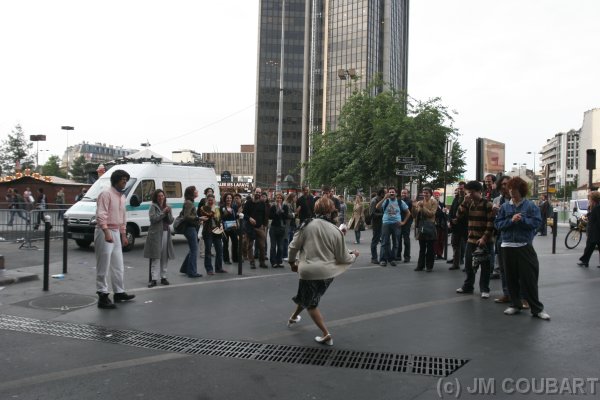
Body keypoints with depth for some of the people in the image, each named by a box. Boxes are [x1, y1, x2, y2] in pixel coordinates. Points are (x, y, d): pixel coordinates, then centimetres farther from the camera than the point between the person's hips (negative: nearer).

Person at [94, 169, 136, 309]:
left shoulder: (122, 197, 15)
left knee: (118, 266, 15)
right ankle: (103, 296, 0)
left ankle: (119, 292, 26)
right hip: (105, 232, -9)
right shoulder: (106, 194, -11)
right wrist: (106, 232, -28)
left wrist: (123, 235, 21)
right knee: (103, 267, -5)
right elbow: (101, 215, -20)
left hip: (116, 233, 9)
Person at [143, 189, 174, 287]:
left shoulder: (167, 207, 15)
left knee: (165, 257, 6)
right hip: (156, 234, -5)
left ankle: (163, 277, 14)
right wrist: (163, 212, -12)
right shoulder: (153, 207, 1)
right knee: (155, 257, -7)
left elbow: (170, 221, 9)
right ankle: (154, 279, -7)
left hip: (166, 233, 5)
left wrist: (168, 213, -7)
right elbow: (153, 219, -11)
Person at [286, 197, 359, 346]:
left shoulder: (308, 225, -10)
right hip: (327, 272, 3)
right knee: (310, 298, 26)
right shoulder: (336, 231, -7)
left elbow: (294, 246, -5)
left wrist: (292, 261, 14)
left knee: (311, 304, 14)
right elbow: (343, 258, -3)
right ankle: (294, 317, 49)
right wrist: (354, 255, 19)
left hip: (309, 271, -3)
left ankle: (326, 334, 8)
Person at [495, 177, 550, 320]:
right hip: (507, 246, 3)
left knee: (529, 278, -2)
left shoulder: (530, 205, -1)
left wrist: (522, 220, -18)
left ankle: (537, 308, 7)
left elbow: (536, 222, -8)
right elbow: (498, 224, 2)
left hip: (525, 246, -3)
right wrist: (511, 220, -14)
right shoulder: (505, 206, 7)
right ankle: (515, 305, 21)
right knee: (511, 278, 9)